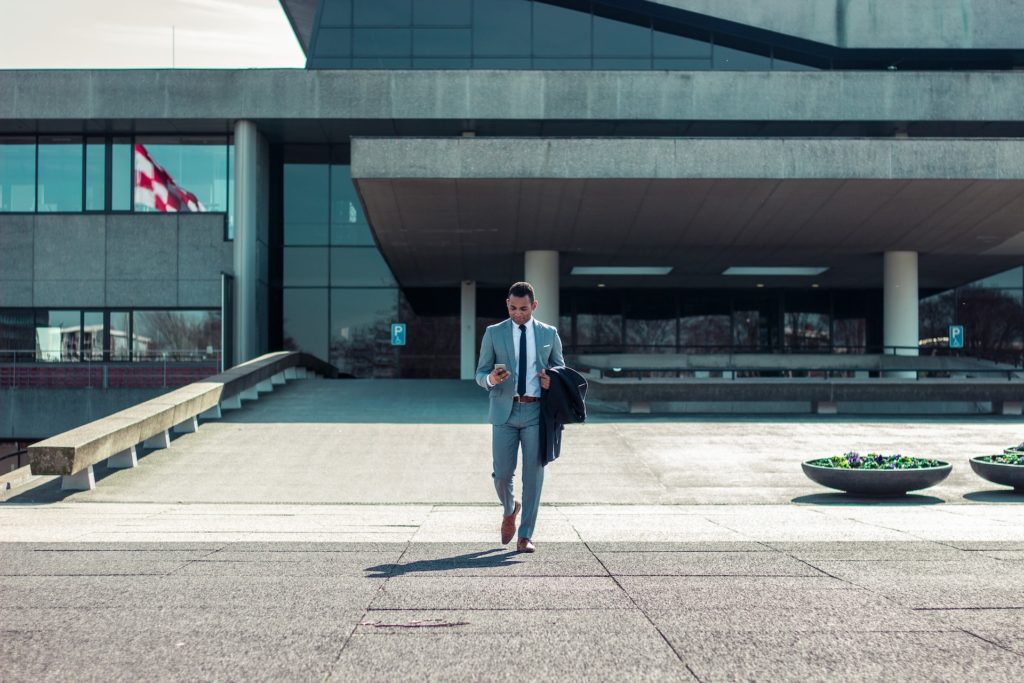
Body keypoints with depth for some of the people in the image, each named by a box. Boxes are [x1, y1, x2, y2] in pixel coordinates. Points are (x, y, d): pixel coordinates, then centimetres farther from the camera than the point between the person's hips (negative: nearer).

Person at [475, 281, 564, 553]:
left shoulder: (549, 334, 9)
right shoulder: (494, 333, 6)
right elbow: (480, 373, 7)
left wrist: (552, 381, -6)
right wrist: (491, 379, -17)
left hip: (536, 411, 0)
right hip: (505, 411, 0)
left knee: (533, 474, -1)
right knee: (502, 473, -1)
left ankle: (525, 536, 8)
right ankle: (510, 510, 32)